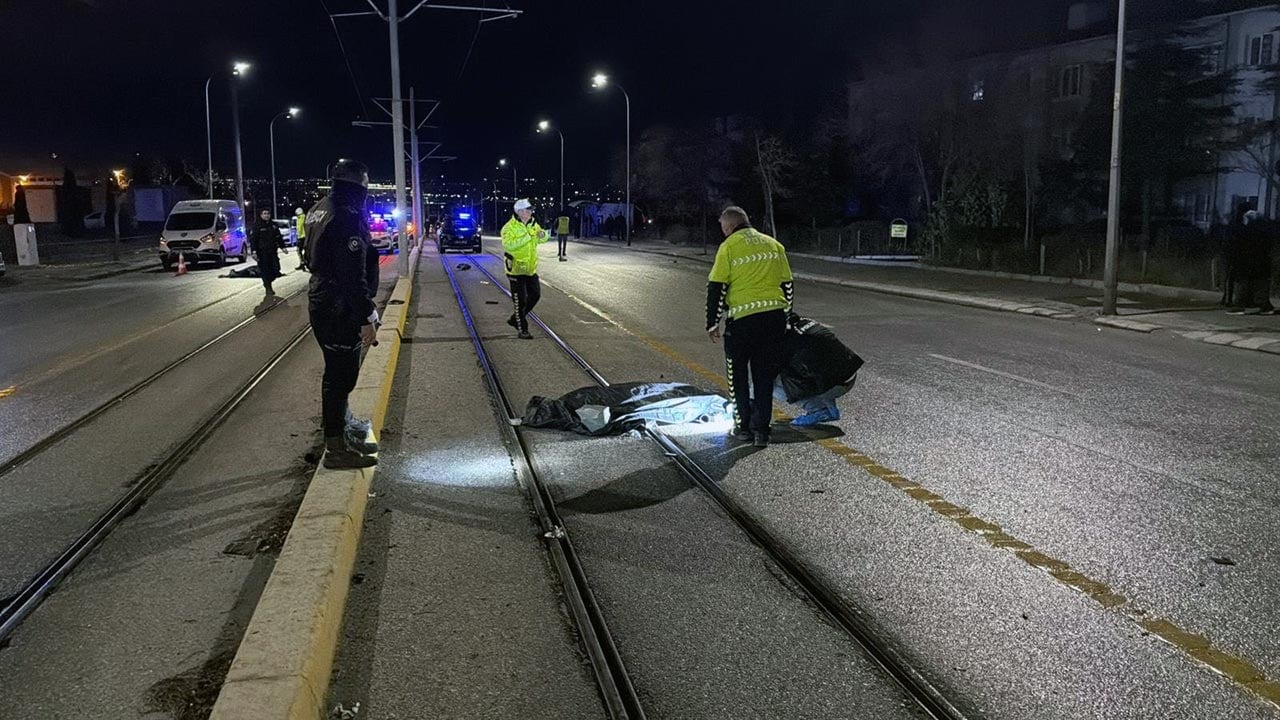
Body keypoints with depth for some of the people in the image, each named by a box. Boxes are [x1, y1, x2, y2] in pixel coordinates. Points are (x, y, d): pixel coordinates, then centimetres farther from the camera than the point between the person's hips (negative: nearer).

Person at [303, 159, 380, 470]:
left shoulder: (320, 210, 12)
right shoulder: (348, 217, -20)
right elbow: (354, 275, -24)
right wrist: (367, 318, -22)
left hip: (321, 303, 10)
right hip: (340, 311, -10)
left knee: (338, 371, 21)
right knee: (341, 375, -3)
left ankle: (340, 424, 35)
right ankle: (336, 448, 3)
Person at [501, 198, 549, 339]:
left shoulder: (532, 225, 8)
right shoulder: (509, 227, -15)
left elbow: (543, 239, 11)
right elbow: (508, 244, -29)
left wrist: (542, 235, -14)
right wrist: (527, 237, -33)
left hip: (530, 268, 7)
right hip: (516, 269, -7)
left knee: (535, 294, 12)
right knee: (520, 300, -1)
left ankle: (515, 319, 28)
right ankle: (522, 330, 8)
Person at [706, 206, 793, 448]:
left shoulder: (729, 246, -2)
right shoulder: (774, 245, 14)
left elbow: (716, 288, -6)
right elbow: (788, 285, 16)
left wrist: (712, 323, 1)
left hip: (742, 318, -4)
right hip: (774, 316, 4)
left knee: (738, 374, 13)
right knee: (764, 375, 12)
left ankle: (743, 425, 16)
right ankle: (761, 428, 10)